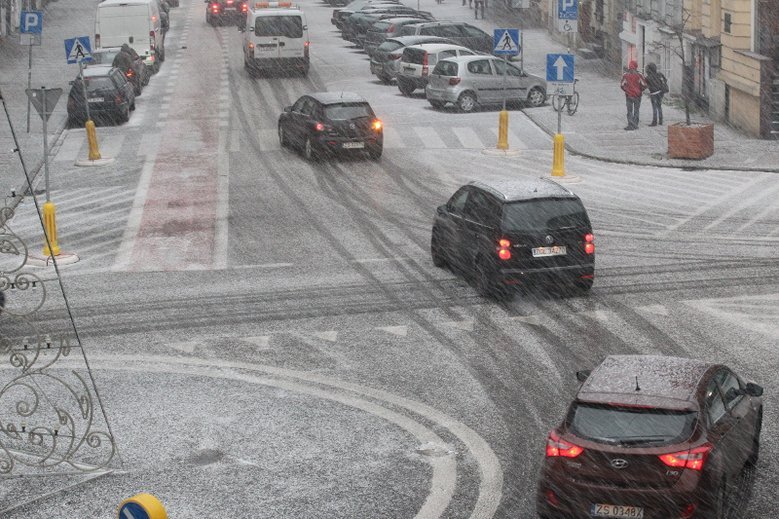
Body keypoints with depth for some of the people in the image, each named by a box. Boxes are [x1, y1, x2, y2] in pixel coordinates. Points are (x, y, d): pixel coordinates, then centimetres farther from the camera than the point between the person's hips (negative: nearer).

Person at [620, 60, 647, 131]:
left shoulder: (625, 75, -7)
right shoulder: (639, 75, -10)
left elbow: (621, 85, -2)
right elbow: (644, 85, -7)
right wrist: (640, 90, 12)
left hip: (628, 95, 0)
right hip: (637, 95, 0)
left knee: (629, 111, 6)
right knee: (636, 111, 11)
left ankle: (630, 125, -2)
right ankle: (635, 125, 11)